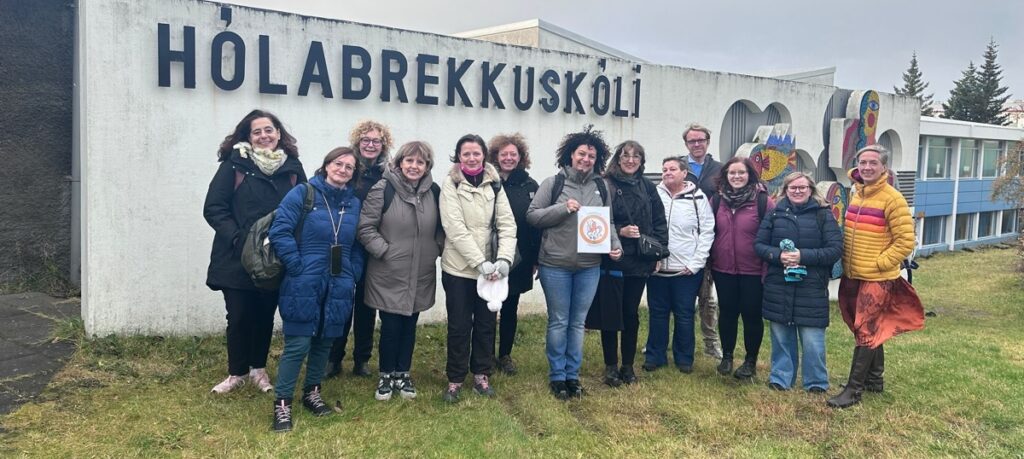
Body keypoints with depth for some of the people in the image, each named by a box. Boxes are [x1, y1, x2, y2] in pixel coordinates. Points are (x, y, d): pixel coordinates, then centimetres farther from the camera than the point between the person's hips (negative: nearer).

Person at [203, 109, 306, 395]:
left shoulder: (293, 168, 4)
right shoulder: (234, 164, -4)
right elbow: (213, 208, -7)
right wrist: (236, 237, -18)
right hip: (237, 258, -2)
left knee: (265, 315, 13)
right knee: (239, 317, 4)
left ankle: (258, 368, 32)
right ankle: (237, 372, 24)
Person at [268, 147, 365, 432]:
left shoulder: (355, 204, 11)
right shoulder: (302, 194, -5)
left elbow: (358, 246, 15)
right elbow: (279, 232, -11)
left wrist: (353, 275, 4)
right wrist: (297, 267, -15)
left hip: (338, 287, 5)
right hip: (304, 285, -5)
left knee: (325, 342, 14)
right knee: (298, 344, -5)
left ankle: (312, 392, 32)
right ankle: (282, 403, 8)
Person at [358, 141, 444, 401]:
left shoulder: (433, 192, 4)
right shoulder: (383, 189, -10)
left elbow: (441, 227, 14)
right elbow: (366, 227, -9)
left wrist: (438, 249, 1)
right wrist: (384, 251, -14)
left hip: (421, 275, 4)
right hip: (389, 274, -4)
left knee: (410, 325, 13)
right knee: (390, 326, 4)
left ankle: (403, 374, 30)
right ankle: (386, 375, 24)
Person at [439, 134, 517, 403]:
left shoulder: (494, 184, 4)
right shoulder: (451, 184, -6)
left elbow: (507, 224, -2)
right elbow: (455, 229, -15)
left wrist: (504, 258, -17)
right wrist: (480, 262, -22)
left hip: (490, 267, 3)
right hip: (458, 268, -3)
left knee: (486, 323, 12)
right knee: (459, 325, 6)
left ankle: (481, 374, 29)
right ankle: (455, 379, 21)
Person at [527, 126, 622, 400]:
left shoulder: (601, 187, 7)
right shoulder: (553, 183, -4)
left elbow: (608, 222, 13)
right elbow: (532, 216, -6)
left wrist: (615, 244, -4)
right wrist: (562, 208, -17)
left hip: (589, 267, 3)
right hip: (555, 265, -3)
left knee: (578, 322, 13)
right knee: (558, 322, 7)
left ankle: (573, 375, 25)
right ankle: (557, 376, 20)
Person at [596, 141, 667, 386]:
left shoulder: (648, 187, 10)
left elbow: (659, 221, 11)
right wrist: (619, 231, -17)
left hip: (639, 261, 4)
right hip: (612, 259, -4)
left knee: (631, 313, 12)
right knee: (611, 313, 3)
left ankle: (628, 365, 25)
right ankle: (611, 366, 17)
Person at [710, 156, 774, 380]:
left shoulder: (763, 201, -9)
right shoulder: (717, 200, 3)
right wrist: (708, 263, 7)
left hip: (753, 271, -3)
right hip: (723, 269, 3)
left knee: (751, 314, 8)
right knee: (727, 313, 13)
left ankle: (751, 360, 23)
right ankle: (726, 356, 29)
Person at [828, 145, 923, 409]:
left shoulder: (892, 199, -13)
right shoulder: (855, 194, 8)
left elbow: (906, 242, -14)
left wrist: (878, 264, -16)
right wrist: (847, 262, 10)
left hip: (878, 279, -7)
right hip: (853, 276, 7)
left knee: (866, 333, -3)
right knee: (869, 330, 16)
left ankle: (854, 389, 2)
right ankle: (874, 380, 29)